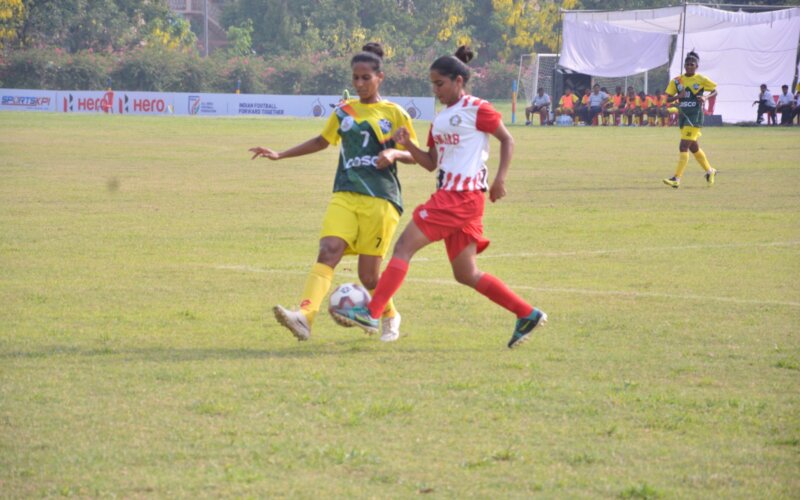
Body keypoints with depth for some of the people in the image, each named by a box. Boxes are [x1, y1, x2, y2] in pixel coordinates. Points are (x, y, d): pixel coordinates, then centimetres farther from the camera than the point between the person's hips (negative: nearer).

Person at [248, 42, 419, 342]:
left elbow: (413, 156, 8)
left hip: (380, 199, -3)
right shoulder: (344, 111, 14)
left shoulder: (394, 114, 5)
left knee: (368, 275, -2)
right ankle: (305, 316, -36)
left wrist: (394, 153, -14)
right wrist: (280, 155, 23)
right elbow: (322, 141, 28)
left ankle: (390, 317, 28)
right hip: (345, 196, 3)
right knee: (328, 251, -21)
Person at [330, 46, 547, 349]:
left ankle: (371, 314, -16)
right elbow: (431, 163, 20)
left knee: (405, 245, -13)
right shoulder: (440, 119, 20)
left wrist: (500, 178, -9)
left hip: (463, 196, -9)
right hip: (448, 196, 9)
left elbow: (507, 140, 1)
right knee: (466, 274, 9)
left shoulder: (477, 109, -4)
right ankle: (528, 315, 15)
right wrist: (407, 145, 3)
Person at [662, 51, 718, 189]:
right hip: (683, 115, 6)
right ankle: (709, 171, 37)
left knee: (683, 146, -14)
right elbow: (668, 98, 6)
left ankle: (676, 178, -16)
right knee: (693, 147, 17)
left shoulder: (701, 79, -4)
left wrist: (706, 97, -15)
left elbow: (715, 91, 5)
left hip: (695, 116, -6)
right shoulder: (677, 81, 6)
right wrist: (678, 96, -15)